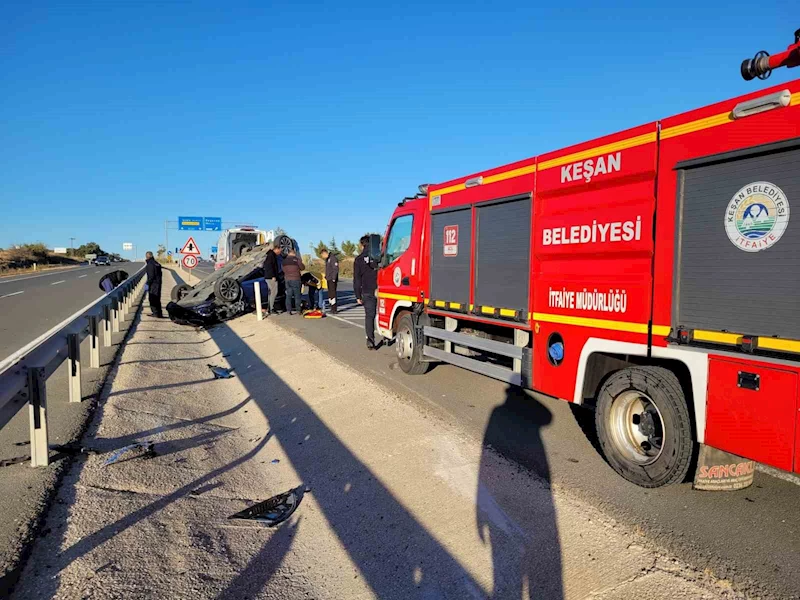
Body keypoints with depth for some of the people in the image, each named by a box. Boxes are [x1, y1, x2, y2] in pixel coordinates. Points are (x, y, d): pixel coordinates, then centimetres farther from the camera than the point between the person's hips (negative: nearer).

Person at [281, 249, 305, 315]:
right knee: (297, 295, 3)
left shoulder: (284, 261, 6)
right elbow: (302, 267, 1)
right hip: (295, 279, -4)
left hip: (287, 279, 4)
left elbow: (283, 270, 10)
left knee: (288, 295, 7)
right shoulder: (297, 259, -7)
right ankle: (298, 310, 2)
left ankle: (289, 310, 4)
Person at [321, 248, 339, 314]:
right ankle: (332, 308, 17)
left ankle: (334, 309, -12)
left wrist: (333, 279, -20)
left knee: (332, 293, -12)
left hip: (332, 279, -10)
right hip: (328, 279, 10)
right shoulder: (327, 259, 18)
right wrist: (326, 276, 18)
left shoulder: (333, 258, -13)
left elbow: (335, 269, -18)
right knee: (329, 293, 11)